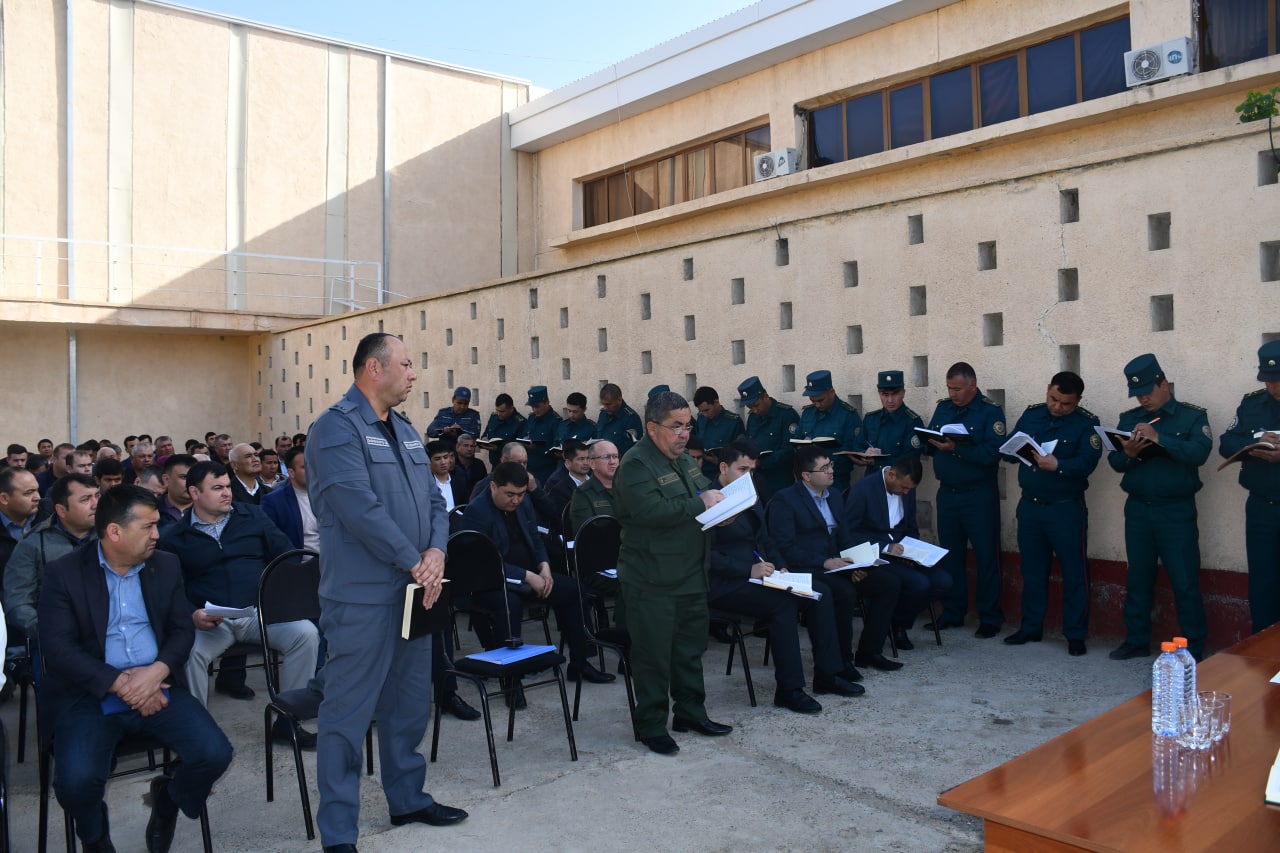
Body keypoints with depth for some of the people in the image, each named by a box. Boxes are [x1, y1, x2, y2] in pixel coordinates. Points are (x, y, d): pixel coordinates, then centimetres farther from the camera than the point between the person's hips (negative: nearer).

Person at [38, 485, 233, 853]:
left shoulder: (166, 565, 8)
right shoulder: (64, 572, -3)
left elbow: (183, 629, 6)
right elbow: (59, 648, -11)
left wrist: (156, 671, -15)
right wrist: (122, 684, -19)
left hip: (156, 687, 3)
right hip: (89, 694, -2)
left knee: (215, 753, -17)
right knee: (76, 779, -27)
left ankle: (169, 798, 18)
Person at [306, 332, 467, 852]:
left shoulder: (405, 430, 15)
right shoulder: (337, 428, -12)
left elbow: (433, 499, 12)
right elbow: (360, 507, -22)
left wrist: (436, 551, -7)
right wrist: (415, 561, -16)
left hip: (413, 590, 9)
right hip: (362, 595, -9)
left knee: (410, 703, 19)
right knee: (349, 712, 0)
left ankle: (407, 798, 35)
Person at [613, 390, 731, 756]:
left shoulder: (684, 459, 13)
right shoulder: (636, 464, -15)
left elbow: (706, 490, 26)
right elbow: (652, 511, -28)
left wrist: (720, 504, 3)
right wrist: (699, 504, -20)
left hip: (691, 574, 9)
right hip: (653, 581, -9)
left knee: (691, 648, 18)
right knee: (653, 655, 1)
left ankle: (691, 712, 32)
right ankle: (652, 726, 14)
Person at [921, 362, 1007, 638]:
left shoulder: (990, 412, -9)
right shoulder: (943, 408, 10)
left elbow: (992, 453, -21)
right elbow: (928, 447, 10)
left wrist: (956, 448, -27)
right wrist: (931, 442, -12)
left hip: (979, 495, -6)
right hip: (947, 492, 6)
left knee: (986, 556, 1)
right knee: (949, 555, 12)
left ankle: (990, 618, 10)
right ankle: (952, 613, 22)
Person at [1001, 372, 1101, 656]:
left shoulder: (1087, 423, -4)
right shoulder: (1031, 414, 8)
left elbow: (1087, 462, -18)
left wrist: (1058, 465, -35)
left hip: (1066, 508, -4)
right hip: (1029, 505, 4)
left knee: (1074, 572, 2)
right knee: (1032, 569, 13)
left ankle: (1075, 634, 12)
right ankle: (1031, 627, 24)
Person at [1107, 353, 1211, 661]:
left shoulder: (1192, 416, -1)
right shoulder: (1129, 418, 10)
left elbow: (1199, 453, -18)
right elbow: (1115, 462, 4)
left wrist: (1159, 438, -27)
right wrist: (1128, 453, -17)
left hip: (1176, 511, -4)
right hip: (1137, 509, 4)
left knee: (1185, 582, -1)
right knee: (1137, 579, 10)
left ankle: (1194, 648, 8)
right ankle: (1136, 641, 20)